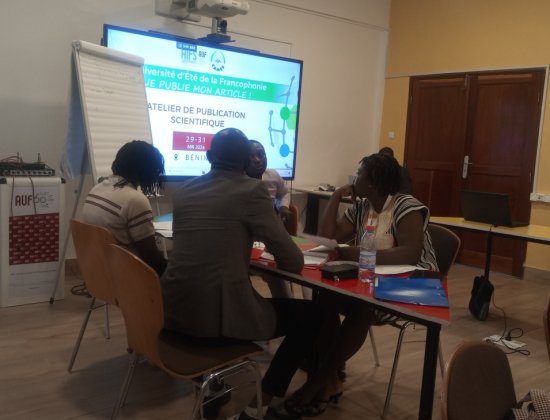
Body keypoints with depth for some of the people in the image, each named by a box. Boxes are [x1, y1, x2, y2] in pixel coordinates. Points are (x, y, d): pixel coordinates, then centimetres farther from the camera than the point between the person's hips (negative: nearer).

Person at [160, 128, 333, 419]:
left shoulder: (184, 190, 11)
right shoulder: (252, 190, -5)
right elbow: (293, 262, -4)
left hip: (174, 310, 7)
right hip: (218, 315, -7)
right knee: (311, 314, 12)